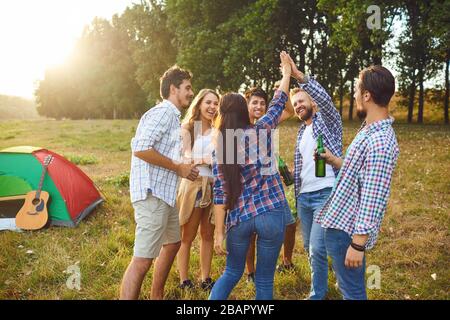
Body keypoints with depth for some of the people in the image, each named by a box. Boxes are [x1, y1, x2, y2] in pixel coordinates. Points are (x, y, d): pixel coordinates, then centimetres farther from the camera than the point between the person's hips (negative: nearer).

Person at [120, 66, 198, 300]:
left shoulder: (173, 116, 19)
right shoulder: (162, 112, -13)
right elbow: (140, 149, -24)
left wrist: (186, 166, 11)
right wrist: (179, 168, -17)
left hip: (165, 194, 11)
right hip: (152, 194, -11)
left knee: (172, 243, 22)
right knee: (143, 259, -10)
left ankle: (156, 296, 37)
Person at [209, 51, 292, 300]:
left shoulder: (219, 148, 0)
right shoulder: (261, 131, -4)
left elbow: (220, 193, -4)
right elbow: (278, 103, 12)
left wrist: (219, 232, -1)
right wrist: (287, 70, 25)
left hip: (239, 217, 2)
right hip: (271, 214, -2)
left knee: (232, 273, 22)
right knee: (264, 280, 12)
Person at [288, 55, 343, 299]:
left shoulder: (327, 120, 0)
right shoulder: (302, 130, 20)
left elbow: (324, 99, -22)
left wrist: (299, 75, -31)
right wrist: (297, 193, 11)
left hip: (326, 194, -7)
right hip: (303, 196, 7)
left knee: (317, 247, -11)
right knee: (308, 246, 13)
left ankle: (317, 295, 7)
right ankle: (321, 285, 32)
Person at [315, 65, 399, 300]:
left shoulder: (380, 141, -24)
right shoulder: (370, 130, 9)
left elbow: (373, 200, -25)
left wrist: (358, 243, -22)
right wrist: (335, 161, 16)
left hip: (347, 229, -10)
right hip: (341, 223, 10)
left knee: (352, 291, 6)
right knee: (350, 287, 24)